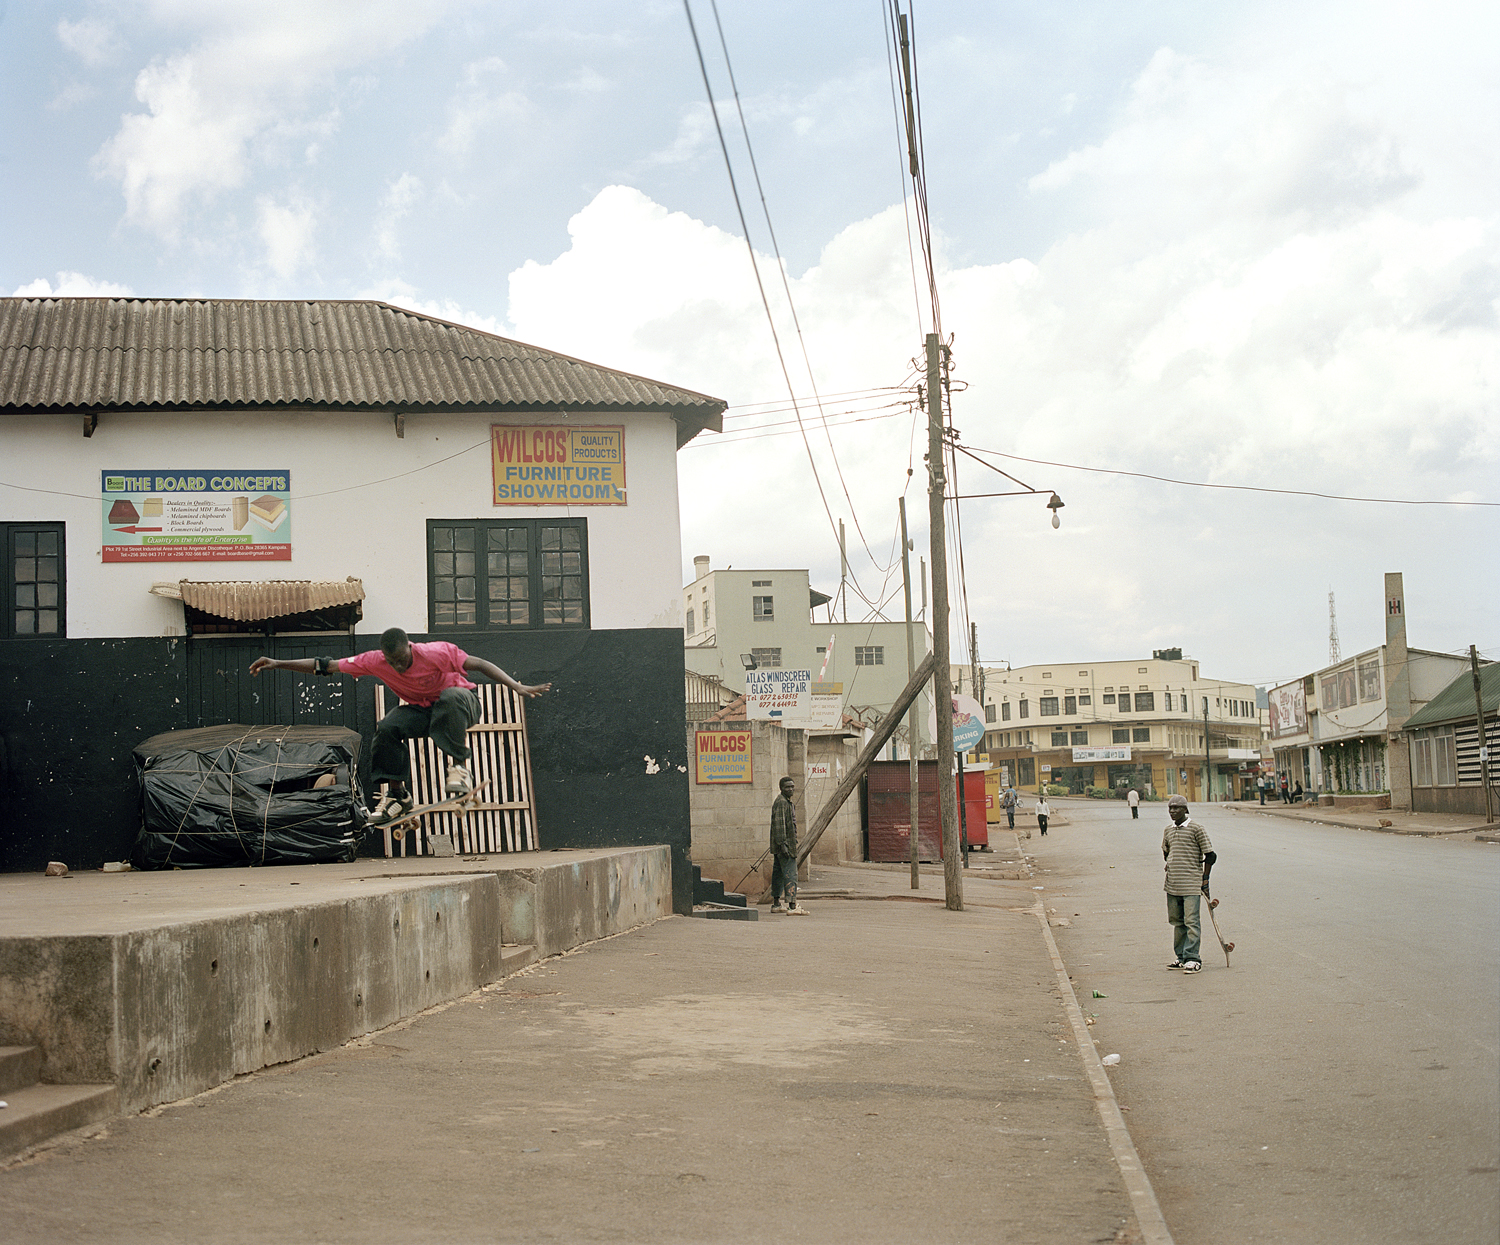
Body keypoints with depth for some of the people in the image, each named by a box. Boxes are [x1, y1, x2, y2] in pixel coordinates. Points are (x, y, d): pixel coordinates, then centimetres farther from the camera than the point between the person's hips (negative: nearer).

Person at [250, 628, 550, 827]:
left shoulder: (437, 653, -29)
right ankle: (396, 795, -12)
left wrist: (518, 687, -35)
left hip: (460, 703, -4)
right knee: (387, 728, -25)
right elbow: (326, 666, -15)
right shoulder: (376, 661, -18)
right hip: (422, 710, 4)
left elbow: (479, 665, -26)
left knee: (450, 697, -40)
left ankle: (460, 766, -31)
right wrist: (277, 664, -20)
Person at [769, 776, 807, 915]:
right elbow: (779, 824, -21)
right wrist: (783, 844, -25)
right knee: (790, 874, -14)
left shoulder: (787, 802, 20)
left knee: (778, 873, 14)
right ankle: (792, 906, -20)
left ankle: (776, 903, 20)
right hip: (784, 844, -11)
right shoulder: (781, 802, -14)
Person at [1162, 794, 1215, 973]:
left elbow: (1210, 855, -4)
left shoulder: (1196, 829, -7)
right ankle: (1181, 957, 20)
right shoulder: (1168, 831, 11)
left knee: (1191, 921, -8)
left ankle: (1193, 959, -7)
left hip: (1191, 884, -6)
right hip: (1172, 884, 6)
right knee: (1177, 921, 11)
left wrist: (1205, 878, -5)